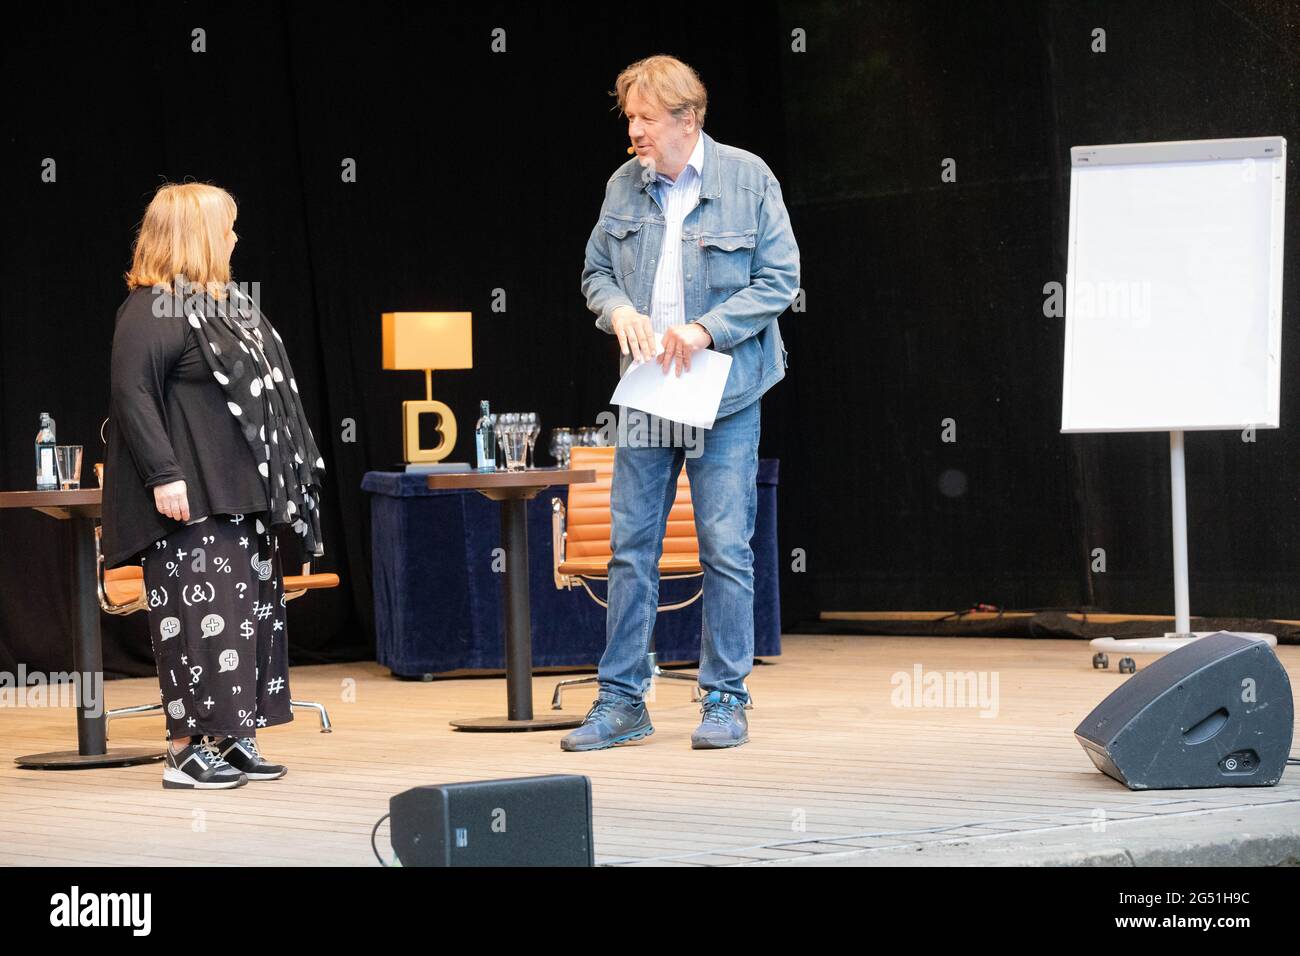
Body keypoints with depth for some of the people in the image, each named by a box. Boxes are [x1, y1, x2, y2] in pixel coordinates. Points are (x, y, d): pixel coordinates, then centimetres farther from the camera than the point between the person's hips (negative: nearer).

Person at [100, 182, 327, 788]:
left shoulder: (223, 304, 17)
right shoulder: (153, 309, -13)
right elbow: (132, 393, -19)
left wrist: (275, 488, 23)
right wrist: (163, 475, -24)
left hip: (241, 499, 10)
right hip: (192, 501, -10)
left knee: (251, 612, 10)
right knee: (199, 613, -10)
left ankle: (233, 739, 15)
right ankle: (187, 748, -5)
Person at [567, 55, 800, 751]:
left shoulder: (748, 179, -5)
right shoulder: (625, 186, 6)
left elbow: (779, 278, -5)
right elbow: (596, 271, 14)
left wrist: (706, 329, -15)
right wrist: (619, 311, -9)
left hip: (725, 392, -3)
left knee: (726, 547, -1)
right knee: (630, 545, 3)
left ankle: (725, 699, 9)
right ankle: (621, 700, 9)